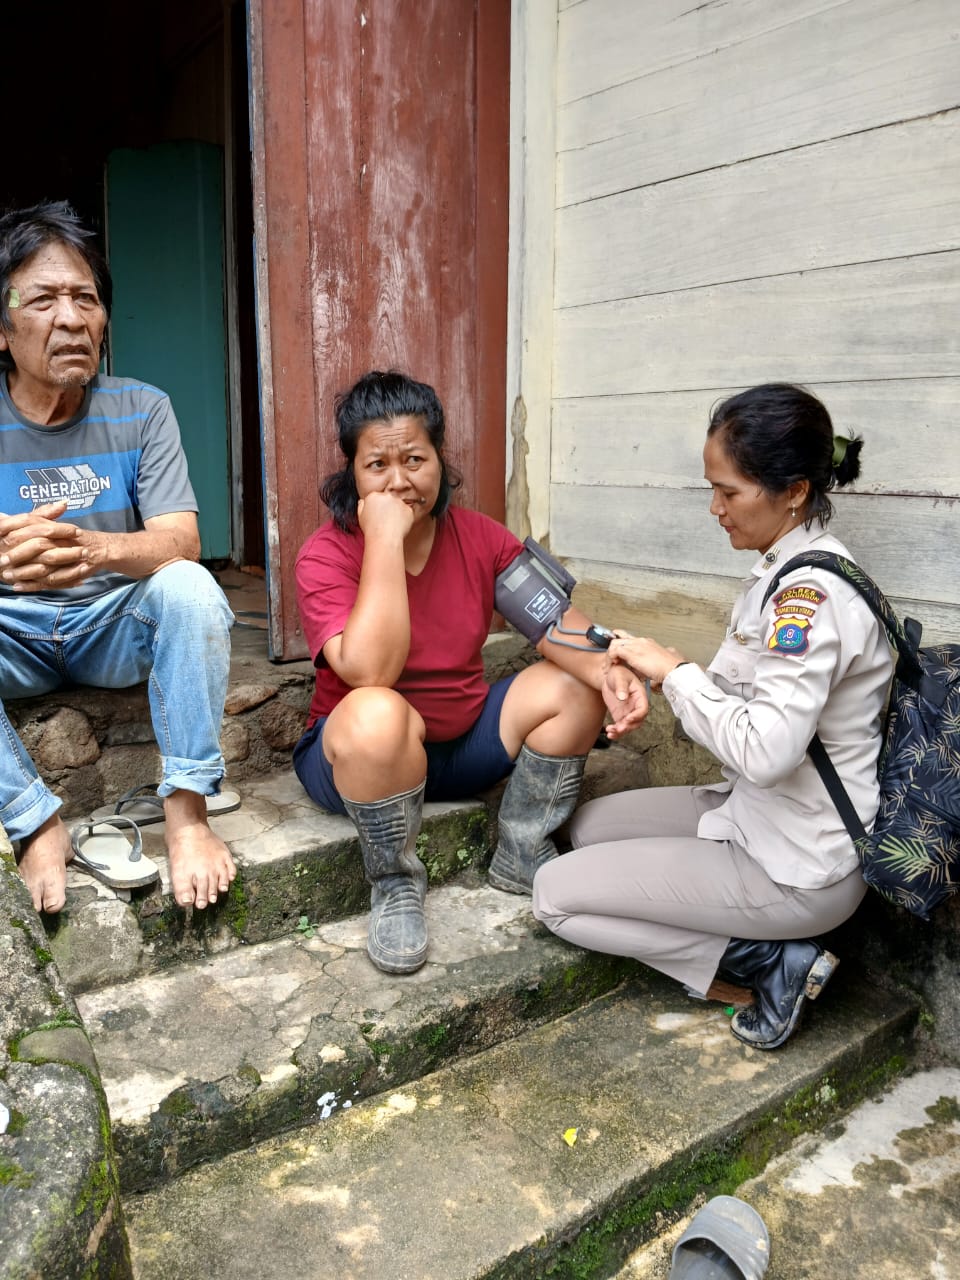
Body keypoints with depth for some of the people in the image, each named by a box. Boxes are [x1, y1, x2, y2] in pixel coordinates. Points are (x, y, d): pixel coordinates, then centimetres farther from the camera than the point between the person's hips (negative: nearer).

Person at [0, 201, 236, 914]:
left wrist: (94, 549, -40)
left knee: (190, 588, -31)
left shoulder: (140, 411, -5)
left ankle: (186, 812, -24)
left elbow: (181, 543, -16)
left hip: (116, 624, 0)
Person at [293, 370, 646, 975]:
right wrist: (385, 538, -31)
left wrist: (609, 672, -32)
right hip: (362, 752, -4)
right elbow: (369, 672, -32)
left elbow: (552, 616, -11)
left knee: (577, 687, -14)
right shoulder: (326, 554, -18)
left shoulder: (480, 537, -3)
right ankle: (396, 885, -11)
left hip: (466, 742, 5)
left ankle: (522, 857, 4)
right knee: (377, 715, -39)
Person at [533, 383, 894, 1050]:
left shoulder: (811, 592, -26)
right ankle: (770, 949, 11)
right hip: (761, 814, 10)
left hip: (796, 869, -10)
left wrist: (675, 670, -20)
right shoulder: (793, 570, 3)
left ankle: (770, 959, 1)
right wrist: (659, 665, -6)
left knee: (556, 894, -3)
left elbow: (765, 751, -33)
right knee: (590, 826, 19)